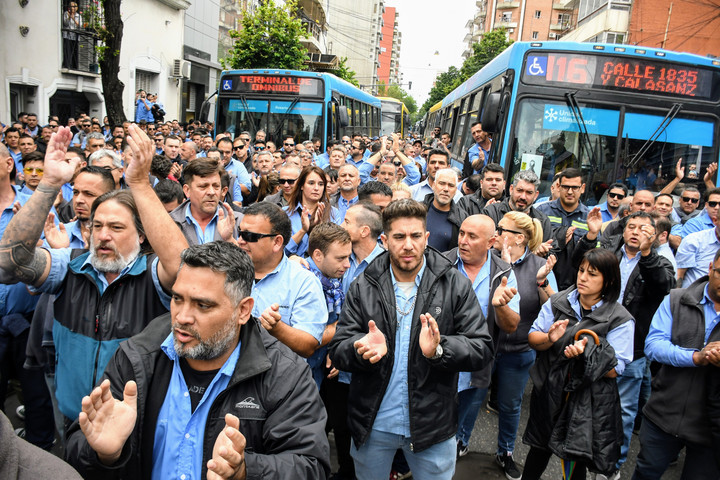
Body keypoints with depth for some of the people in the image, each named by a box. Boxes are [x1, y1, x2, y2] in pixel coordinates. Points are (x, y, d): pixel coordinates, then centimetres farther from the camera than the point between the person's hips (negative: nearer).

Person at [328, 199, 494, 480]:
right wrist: (362, 348, -28)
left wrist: (439, 349, -29)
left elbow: (482, 349, -10)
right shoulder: (363, 287, -4)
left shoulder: (455, 285, -8)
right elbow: (338, 351, -5)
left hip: (432, 423, -1)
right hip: (372, 425, 2)